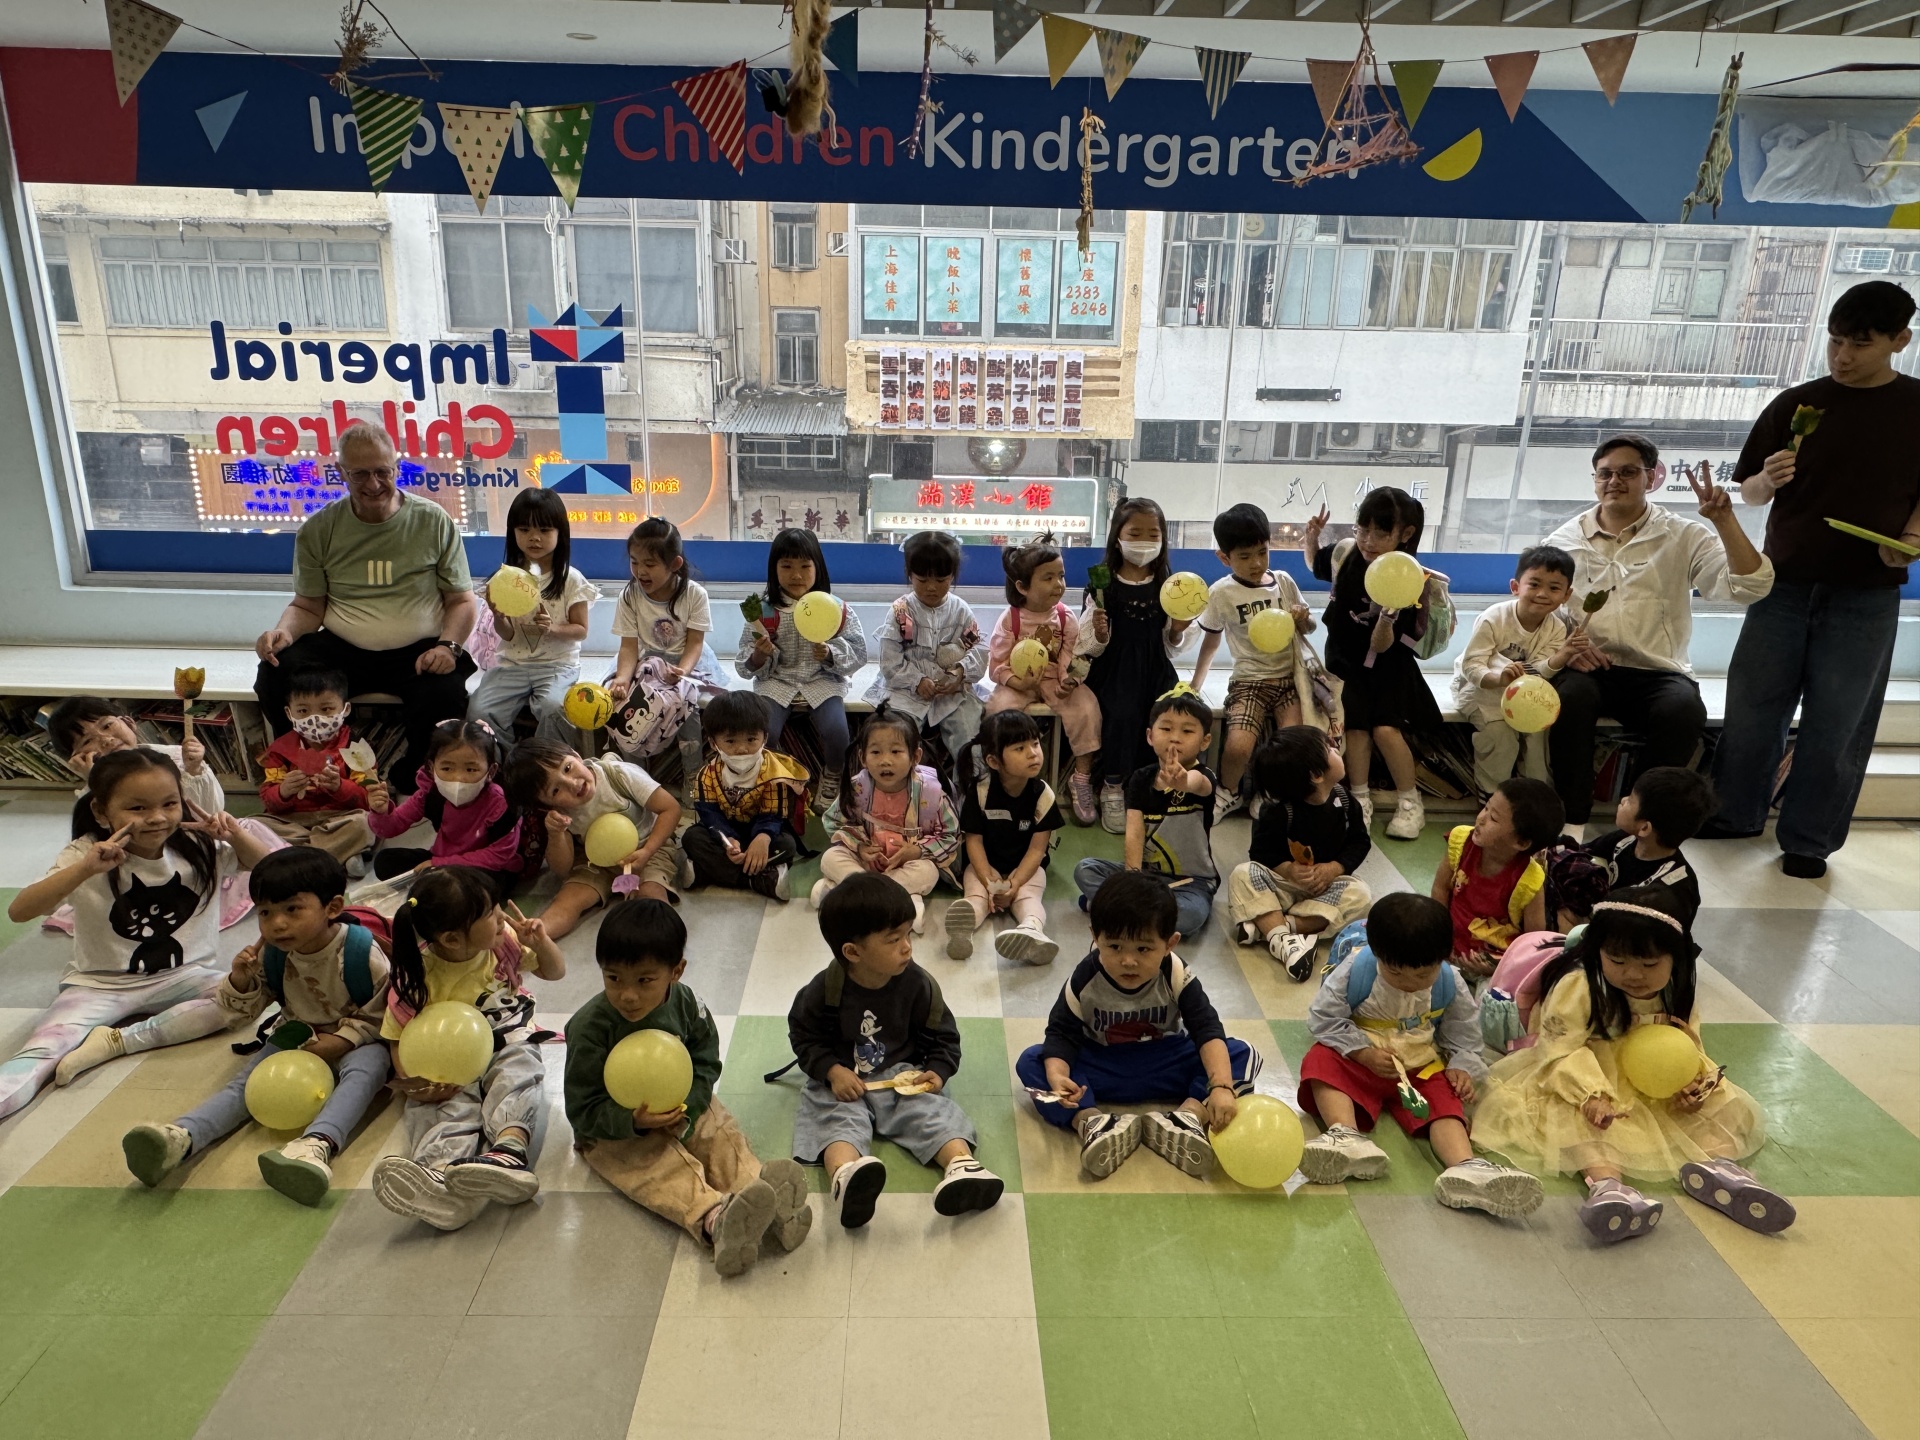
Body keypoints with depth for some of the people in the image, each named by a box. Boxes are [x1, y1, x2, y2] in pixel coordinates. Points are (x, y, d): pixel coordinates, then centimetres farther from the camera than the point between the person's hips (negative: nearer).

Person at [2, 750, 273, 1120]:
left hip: (182, 976, 2)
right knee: (43, 1049, -26)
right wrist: (84, 870, -36)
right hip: (100, 984, -1)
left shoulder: (199, 846, -3)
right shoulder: (86, 854, -10)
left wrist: (236, 835, -19)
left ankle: (118, 1040, -23)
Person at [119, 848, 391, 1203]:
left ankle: (317, 1144, -62)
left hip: (354, 1042, -5)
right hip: (293, 1037, 5)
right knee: (244, 1082, -18)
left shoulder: (361, 950, -22)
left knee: (364, 1069, -37)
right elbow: (241, 1012, 3)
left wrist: (341, 1040, -26)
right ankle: (180, 1138, -42)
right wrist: (239, 980, -18)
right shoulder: (270, 954, -7)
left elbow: (382, 1013, -13)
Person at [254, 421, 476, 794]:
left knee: (446, 694, -33)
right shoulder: (318, 529, 6)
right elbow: (308, 606, 12)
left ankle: (407, 795, -6)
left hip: (418, 652, -2)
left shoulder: (434, 521, 2)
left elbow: (461, 600, 5)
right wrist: (284, 631, -11)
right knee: (276, 679, -26)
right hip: (340, 650, 2)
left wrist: (448, 645, -14)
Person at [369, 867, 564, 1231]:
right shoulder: (418, 979, -11)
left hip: (510, 1049, 2)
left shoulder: (504, 941, -3)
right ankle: (442, 1172, -62)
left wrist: (541, 943, -12)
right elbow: (399, 1037, -1)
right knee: (452, 1107, -32)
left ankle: (510, 1149, -60)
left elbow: (556, 971, 10)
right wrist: (410, 1081, -19)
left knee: (515, 1080, -32)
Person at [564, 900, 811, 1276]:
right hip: (612, 1131, -5)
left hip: (682, 1108, 5)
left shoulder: (685, 1004, -9)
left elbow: (706, 1065, 1)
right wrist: (635, 1121, -35)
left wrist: (684, 1109, -19)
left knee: (723, 1138, -22)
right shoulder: (589, 1028, -21)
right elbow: (583, 1111, -17)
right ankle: (713, 1219, -59)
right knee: (661, 1167, -31)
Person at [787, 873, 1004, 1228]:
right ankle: (845, 1175, -57)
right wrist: (832, 1072, -16)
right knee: (839, 1118, -28)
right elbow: (804, 1035, -1)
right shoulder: (824, 989, -12)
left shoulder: (918, 984, -7)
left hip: (904, 1076, 2)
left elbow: (943, 1037, 4)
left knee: (932, 1108, -22)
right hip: (842, 1081, -2)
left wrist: (937, 1071, -13)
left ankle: (961, 1165, -45)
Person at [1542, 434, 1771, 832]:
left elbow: (1751, 587, -2)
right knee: (1571, 697, -35)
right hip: (1585, 667, 0)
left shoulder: (1683, 537, 9)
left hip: (1657, 672, 0)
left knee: (1684, 711, -33)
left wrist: (1724, 520, -12)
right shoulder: (1565, 541, 12)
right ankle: (1571, 822, -22)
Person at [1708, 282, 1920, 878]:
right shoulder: (1796, 404, 2)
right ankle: (1735, 813, 23)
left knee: (1837, 722, 3)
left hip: (1866, 594, -1)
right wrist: (1769, 478, -17)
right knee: (1753, 704, 6)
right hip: (1783, 582, 1)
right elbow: (1750, 492, 5)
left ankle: (1808, 840, 15)